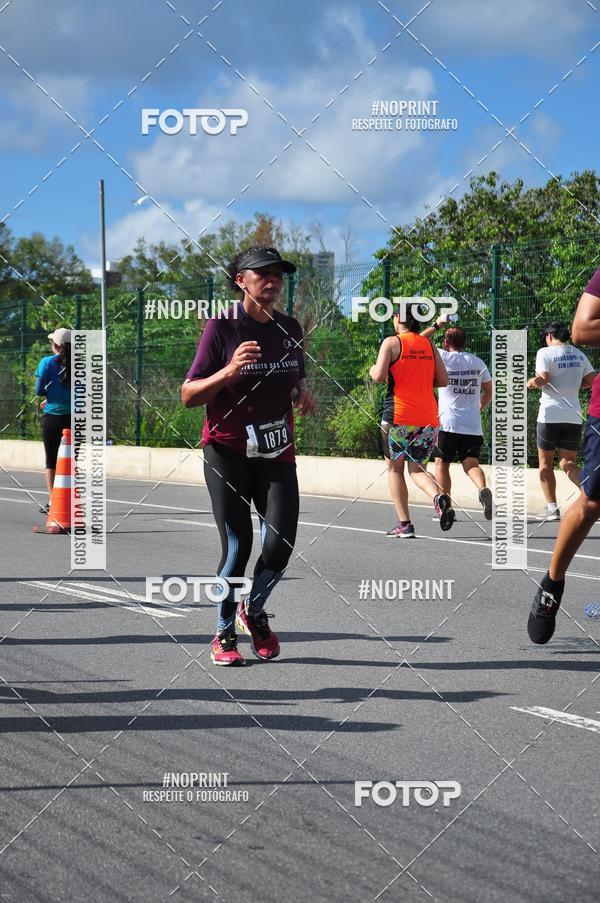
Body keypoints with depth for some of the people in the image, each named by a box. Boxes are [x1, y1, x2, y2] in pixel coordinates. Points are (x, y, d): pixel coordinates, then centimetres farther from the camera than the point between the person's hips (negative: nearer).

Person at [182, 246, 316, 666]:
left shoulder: (290, 328, 8)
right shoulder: (222, 327, -8)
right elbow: (188, 395, -9)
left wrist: (303, 393, 1)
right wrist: (230, 371, -25)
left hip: (278, 451, 4)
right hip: (228, 451, -4)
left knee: (280, 542, -8)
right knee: (238, 548, -4)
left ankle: (254, 611, 21)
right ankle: (224, 635, 16)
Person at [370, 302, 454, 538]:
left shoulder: (392, 342, -3)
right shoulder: (429, 345, 10)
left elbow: (379, 376, -13)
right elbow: (443, 380, 7)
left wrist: (373, 370, 9)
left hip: (398, 416, -4)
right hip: (428, 418, 4)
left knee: (395, 468, 10)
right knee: (417, 468, 13)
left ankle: (404, 524, 4)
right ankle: (439, 497, -17)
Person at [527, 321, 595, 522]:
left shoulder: (545, 353, -6)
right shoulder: (579, 354, 11)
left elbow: (542, 379, -17)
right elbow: (591, 380, 10)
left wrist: (532, 382, 3)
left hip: (551, 416, -5)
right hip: (574, 416, 5)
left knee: (545, 462, 8)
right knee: (567, 463, 6)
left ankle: (552, 507, 1)